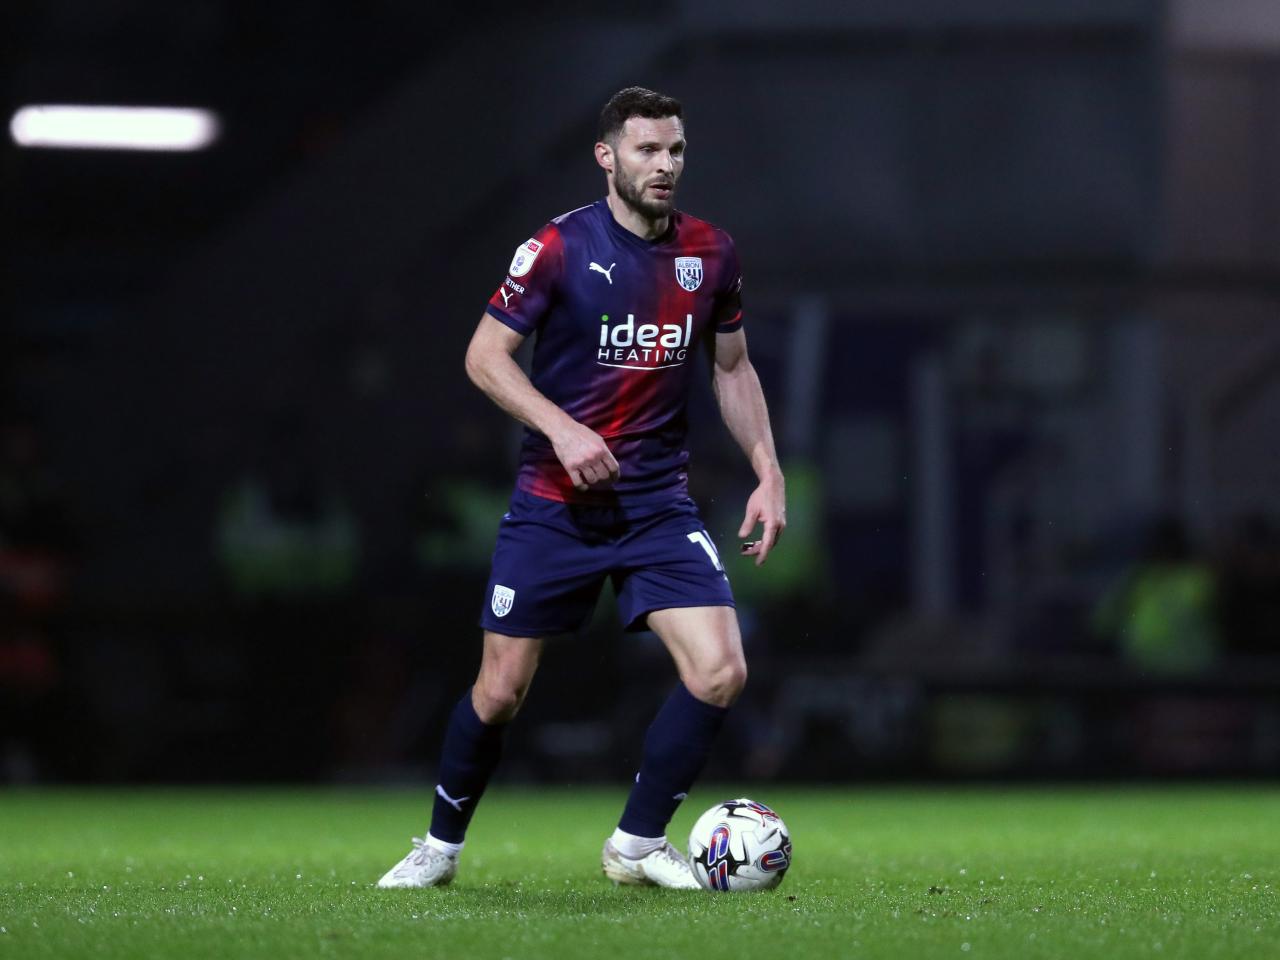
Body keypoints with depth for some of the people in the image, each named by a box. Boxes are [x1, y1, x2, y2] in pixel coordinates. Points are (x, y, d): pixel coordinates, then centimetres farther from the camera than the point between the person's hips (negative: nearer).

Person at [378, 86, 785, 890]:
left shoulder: (711, 254, 2)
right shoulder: (558, 248, -10)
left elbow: (732, 369, 15)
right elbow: (484, 356, -8)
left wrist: (768, 473, 6)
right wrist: (562, 429, -21)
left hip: (659, 505, 3)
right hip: (554, 502, -3)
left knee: (721, 672, -14)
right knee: (501, 689, 1)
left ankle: (638, 844, 4)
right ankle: (441, 846, 25)